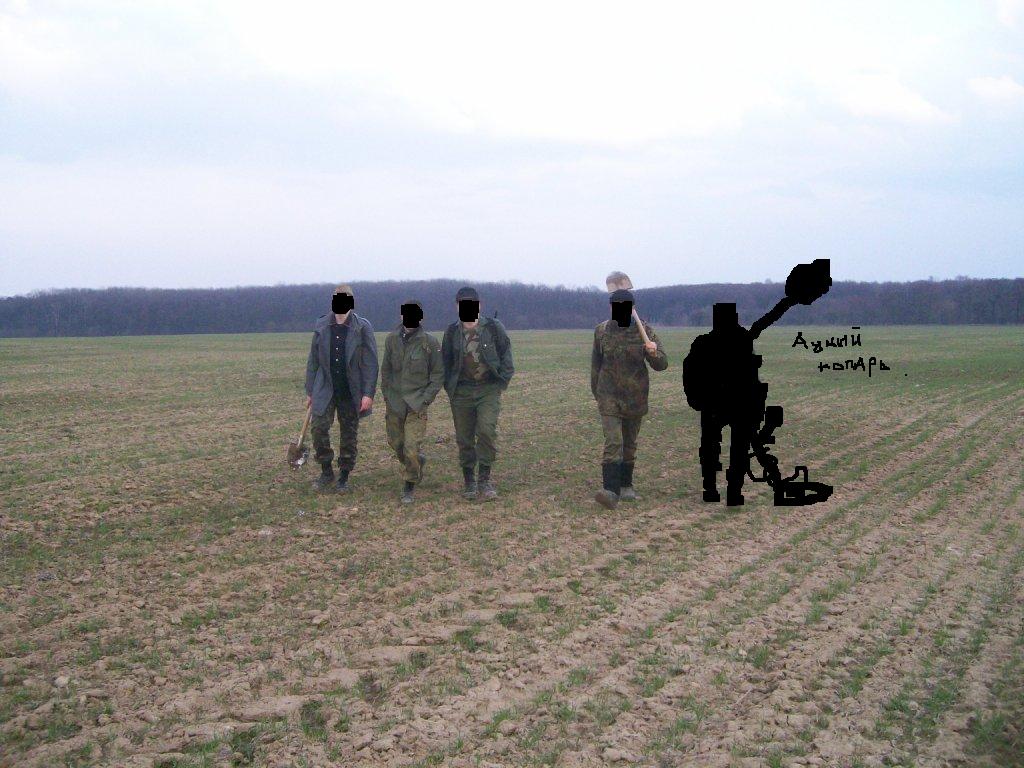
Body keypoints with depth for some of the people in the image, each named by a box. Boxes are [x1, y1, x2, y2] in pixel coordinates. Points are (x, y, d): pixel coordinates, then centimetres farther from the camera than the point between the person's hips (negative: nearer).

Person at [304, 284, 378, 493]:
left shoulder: (362, 327, -3)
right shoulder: (321, 325, 5)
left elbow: (370, 363, -5)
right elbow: (313, 360, 11)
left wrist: (368, 394, -12)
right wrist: (310, 391, 9)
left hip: (351, 392, -2)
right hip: (325, 389, 2)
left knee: (349, 436, 5)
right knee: (318, 427, -13)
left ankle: (343, 478, 18)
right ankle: (326, 473, 4)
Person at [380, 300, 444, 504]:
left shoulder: (430, 342, -7)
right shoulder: (392, 339, 4)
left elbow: (438, 374, -2)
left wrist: (426, 399, -7)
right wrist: (386, 394, 10)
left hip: (417, 402, -4)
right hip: (394, 401, 4)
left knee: (412, 447, -10)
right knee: (395, 442, 14)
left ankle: (409, 487, 4)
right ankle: (416, 466, 41)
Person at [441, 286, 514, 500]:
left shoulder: (493, 327, 0)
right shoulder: (452, 332, 6)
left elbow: (506, 354, 7)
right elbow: (446, 362, 16)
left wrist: (502, 381, 0)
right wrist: (449, 387, 8)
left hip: (489, 389, -2)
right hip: (462, 392, 2)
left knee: (487, 430, -19)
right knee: (464, 438, 4)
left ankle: (485, 479, -9)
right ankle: (468, 480, 17)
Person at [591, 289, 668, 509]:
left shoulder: (645, 332, -6)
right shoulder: (602, 331, -2)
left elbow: (661, 365, -12)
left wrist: (654, 353, -35)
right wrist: (596, 392, 20)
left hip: (636, 397, 1)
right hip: (609, 396, -1)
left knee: (629, 443, 15)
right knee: (613, 442, -16)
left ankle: (626, 485, 31)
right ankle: (610, 491, -25)